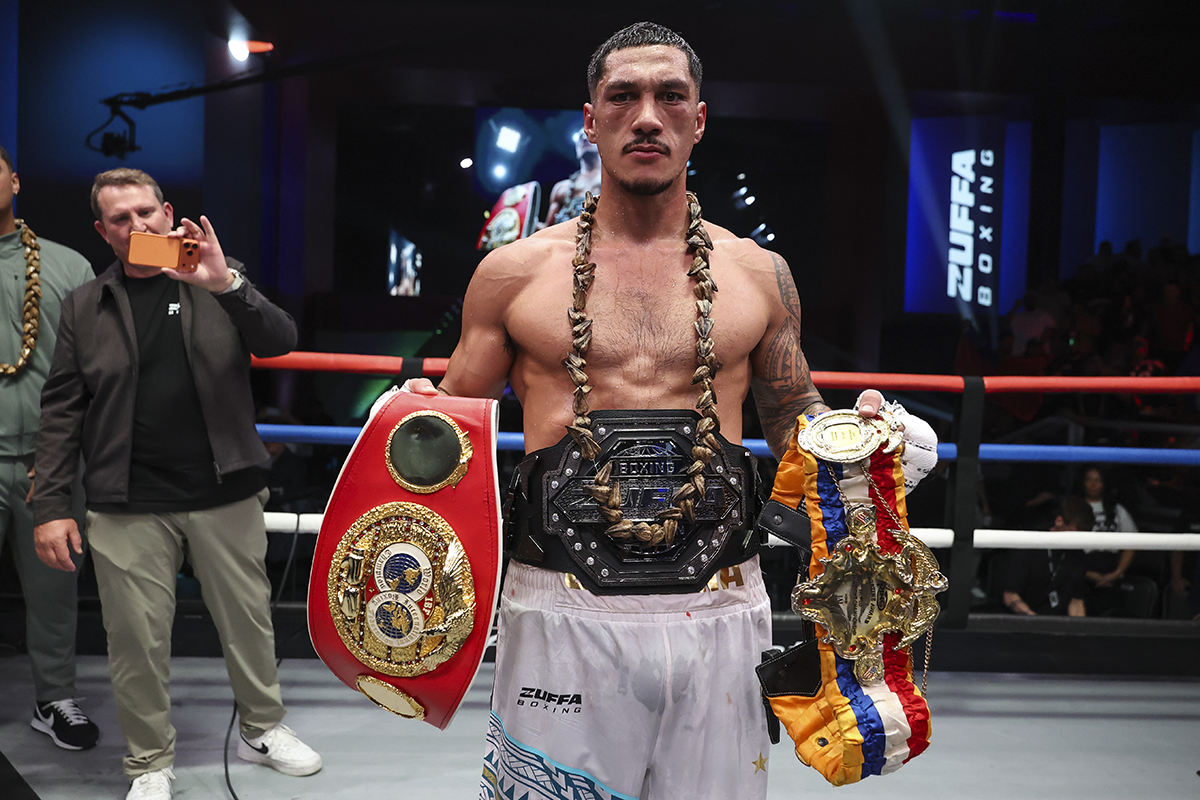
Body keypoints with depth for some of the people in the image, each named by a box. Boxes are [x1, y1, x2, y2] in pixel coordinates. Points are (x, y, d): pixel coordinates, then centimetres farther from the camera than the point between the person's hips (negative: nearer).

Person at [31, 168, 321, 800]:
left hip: (225, 496, 1)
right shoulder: (84, 305, 6)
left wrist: (226, 283, -23)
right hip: (128, 508, 0)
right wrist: (49, 505, -2)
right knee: (137, 640, 5)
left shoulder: (216, 284, 6)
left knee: (249, 622, 11)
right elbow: (61, 410, 4)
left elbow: (281, 342, -8)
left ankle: (263, 730, 32)